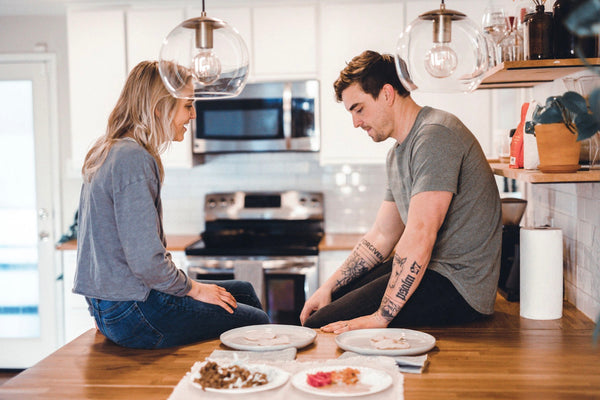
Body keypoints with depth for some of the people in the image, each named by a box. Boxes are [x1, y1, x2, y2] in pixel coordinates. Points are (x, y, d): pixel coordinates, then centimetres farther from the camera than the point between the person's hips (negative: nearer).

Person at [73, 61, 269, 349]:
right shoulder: (134, 158, -21)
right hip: (132, 314, -10)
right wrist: (193, 288, -9)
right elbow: (146, 260, -25)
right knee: (258, 322, 0)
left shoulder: (108, 152, 10)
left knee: (243, 291, 19)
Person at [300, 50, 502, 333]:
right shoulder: (399, 151, 15)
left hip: (459, 285, -10)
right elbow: (381, 236, 17)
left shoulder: (435, 135, -18)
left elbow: (419, 237, -25)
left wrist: (381, 316, -25)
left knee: (319, 326, -14)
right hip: (430, 269, 10)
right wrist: (328, 287, 9)